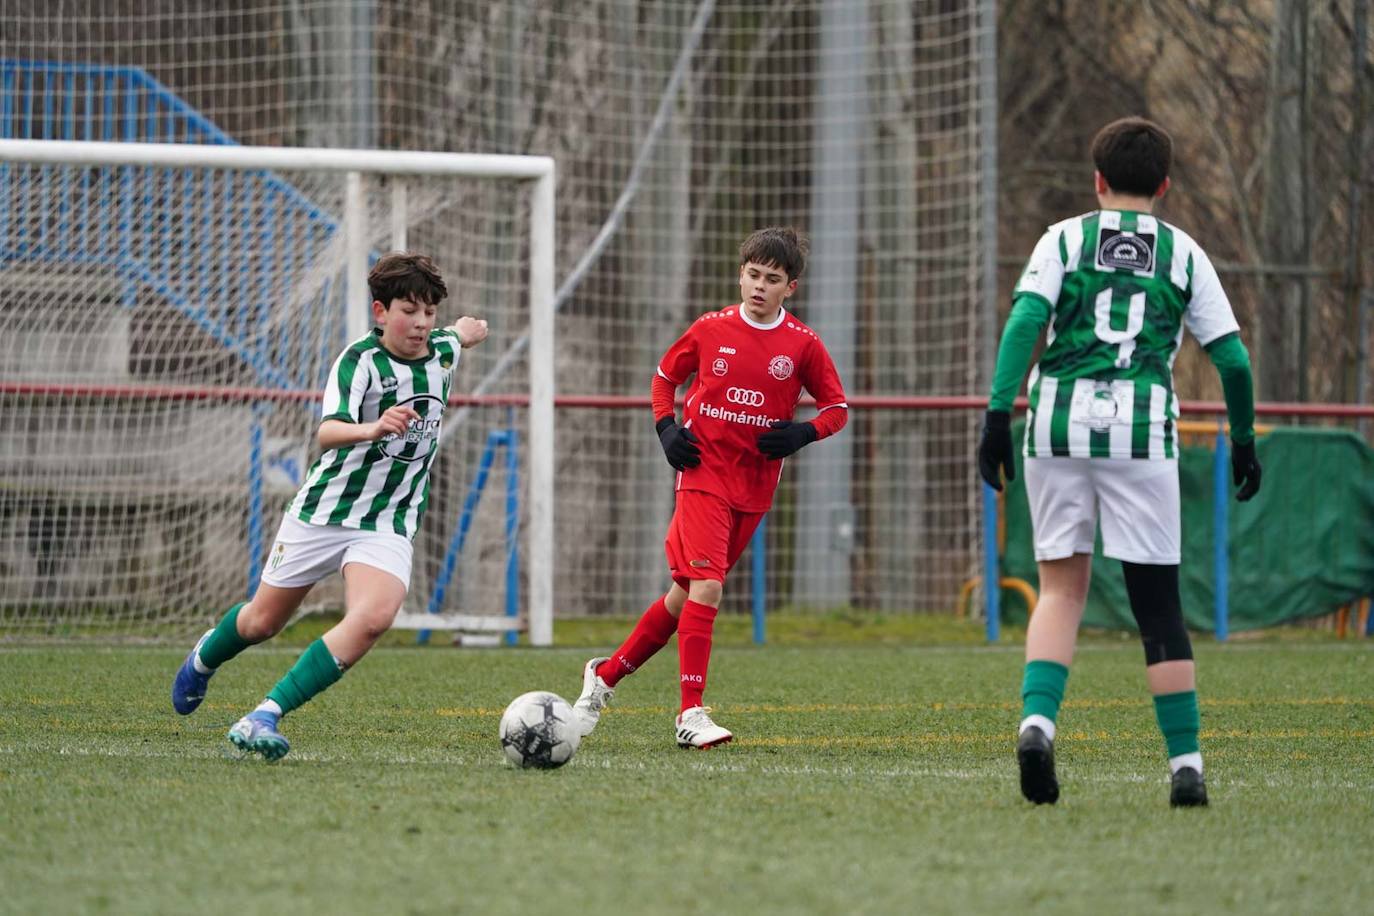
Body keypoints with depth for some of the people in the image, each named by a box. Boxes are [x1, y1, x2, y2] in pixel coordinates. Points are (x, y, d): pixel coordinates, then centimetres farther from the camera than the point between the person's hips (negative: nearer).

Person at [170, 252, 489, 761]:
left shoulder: (442, 350, 0)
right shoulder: (361, 360, -18)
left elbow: (461, 331, 27)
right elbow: (327, 432, -35)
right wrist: (371, 429, -52)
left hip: (389, 525, 3)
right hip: (323, 509, -3)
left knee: (374, 617, -26)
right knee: (262, 622, 12)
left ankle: (265, 717, -26)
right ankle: (204, 658, 49)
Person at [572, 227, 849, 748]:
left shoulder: (803, 345, 1)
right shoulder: (711, 329, 0)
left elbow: (837, 407, 9)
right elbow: (665, 376, 15)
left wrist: (803, 434, -11)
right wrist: (666, 429, -1)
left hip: (754, 488, 3)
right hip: (703, 474, -3)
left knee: (687, 593, 9)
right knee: (705, 586, -19)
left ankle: (608, 673, 27)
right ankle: (691, 715, -19)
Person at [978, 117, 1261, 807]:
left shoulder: (1064, 239, 11)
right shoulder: (1183, 253, 13)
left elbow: (1024, 320, -5)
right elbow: (1232, 357, 9)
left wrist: (997, 415, -9)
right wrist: (1243, 440, 21)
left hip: (1058, 420, 0)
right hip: (1142, 426, 0)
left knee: (1061, 585, 10)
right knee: (1157, 601, 5)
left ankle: (1037, 719, -14)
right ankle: (1186, 765, 5)